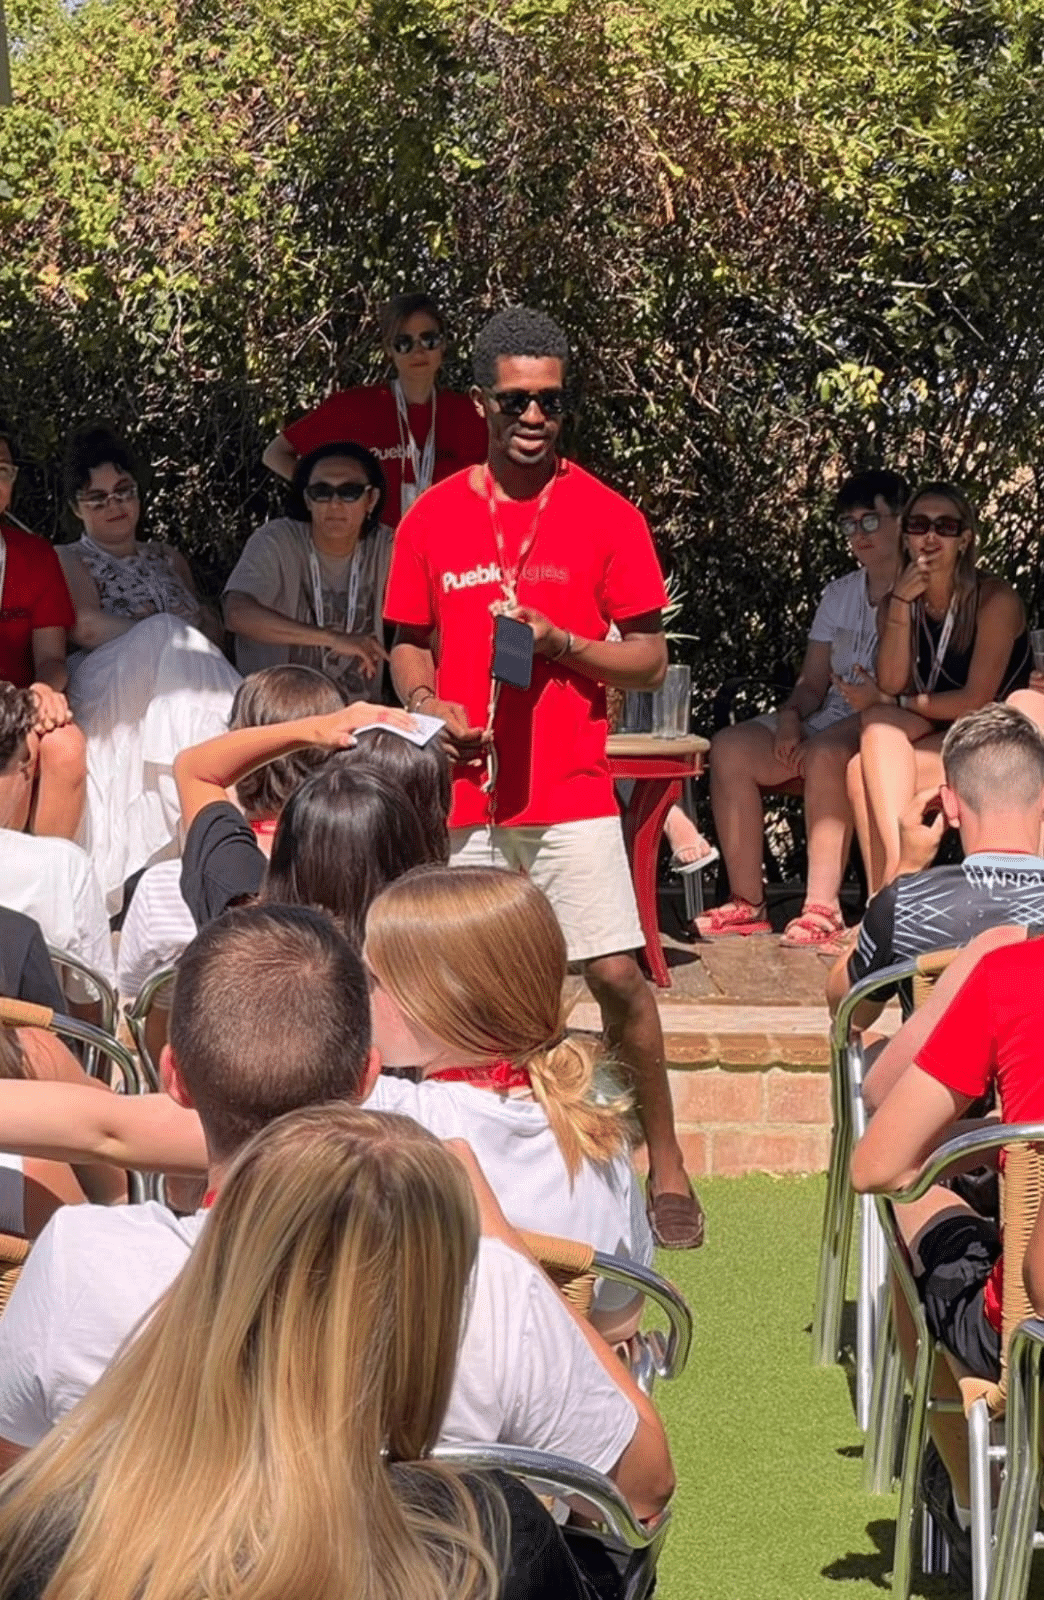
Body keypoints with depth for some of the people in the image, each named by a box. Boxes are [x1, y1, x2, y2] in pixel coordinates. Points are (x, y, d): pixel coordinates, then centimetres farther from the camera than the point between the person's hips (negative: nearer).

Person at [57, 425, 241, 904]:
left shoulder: (168, 559, 29)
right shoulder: (70, 562, 12)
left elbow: (213, 630, 21)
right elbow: (85, 627, -9)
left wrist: (191, 626, -2)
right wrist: (159, 630, -5)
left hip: (182, 682, 5)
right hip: (108, 695, -4)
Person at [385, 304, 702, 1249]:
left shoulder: (605, 515, 1)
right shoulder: (433, 519, 7)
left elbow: (649, 661, 2)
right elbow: (410, 646, 17)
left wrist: (558, 643, -14)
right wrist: (425, 702, -4)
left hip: (572, 792, -2)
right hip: (464, 794, 2)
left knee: (618, 976, -7)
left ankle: (667, 1170, 4)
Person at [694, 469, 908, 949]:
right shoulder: (839, 594, 18)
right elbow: (812, 682, 16)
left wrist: (870, 704, -26)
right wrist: (791, 717, -4)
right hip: (827, 722, 7)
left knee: (827, 753, -39)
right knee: (730, 748, -16)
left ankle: (823, 909, -40)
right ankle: (749, 903, -16)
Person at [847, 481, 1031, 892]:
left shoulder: (994, 600, -12)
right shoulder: (904, 599, 7)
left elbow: (977, 701, -15)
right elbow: (891, 684, -6)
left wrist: (897, 703, -6)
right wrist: (900, 605, -16)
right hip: (933, 736, 6)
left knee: (866, 770, -26)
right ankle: (885, 900, -33)